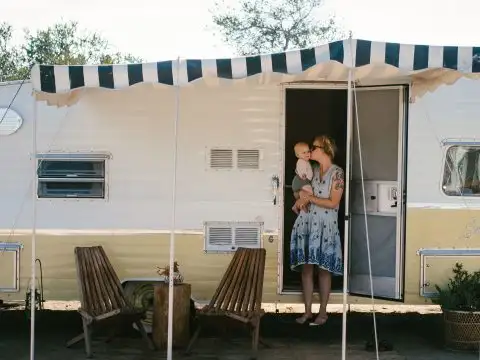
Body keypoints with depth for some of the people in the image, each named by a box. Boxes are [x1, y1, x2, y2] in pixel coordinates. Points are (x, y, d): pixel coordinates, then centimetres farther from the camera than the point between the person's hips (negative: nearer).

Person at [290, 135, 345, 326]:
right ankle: (307, 311, 13)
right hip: (306, 222, 5)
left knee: (323, 269, 2)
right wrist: (300, 197, -2)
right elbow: (299, 189, 20)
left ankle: (323, 312, 13)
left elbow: (333, 203, -14)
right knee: (306, 267, 5)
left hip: (325, 225, -5)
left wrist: (309, 198, -13)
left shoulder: (337, 172, -9)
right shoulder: (313, 169, 9)